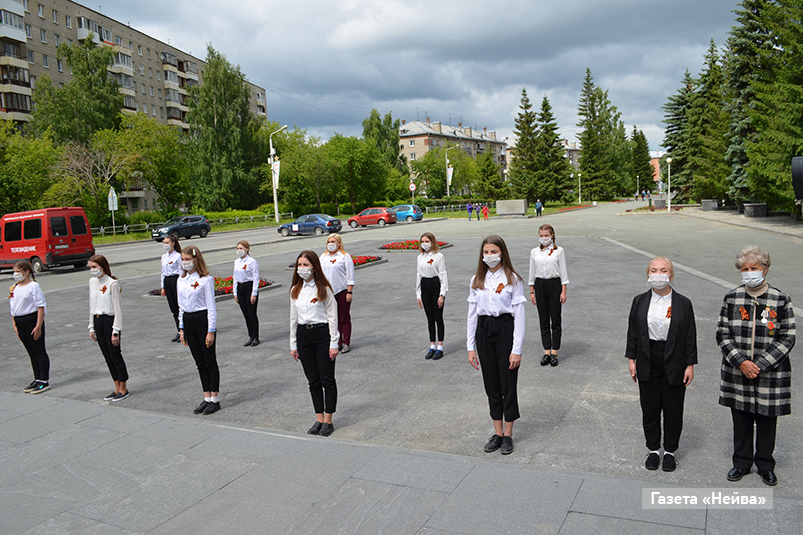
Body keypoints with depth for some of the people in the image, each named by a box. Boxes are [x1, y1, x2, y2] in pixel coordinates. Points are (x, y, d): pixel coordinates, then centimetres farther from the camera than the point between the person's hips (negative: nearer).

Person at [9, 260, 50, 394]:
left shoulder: (34, 286, -10)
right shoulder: (14, 288, 11)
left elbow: (41, 307, -13)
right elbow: (13, 309, 17)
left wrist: (38, 326, -17)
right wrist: (14, 325, 9)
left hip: (32, 320, -7)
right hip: (20, 323, 7)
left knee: (39, 351, -2)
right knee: (31, 353, 13)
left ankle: (44, 381, 3)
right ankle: (37, 379, 21)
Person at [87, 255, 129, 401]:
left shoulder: (112, 283, -13)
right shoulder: (92, 282, 9)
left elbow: (117, 308, -13)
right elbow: (92, 305, 15)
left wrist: (116, 331, -15)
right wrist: (92, 327, 14)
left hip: (109, 321, -7)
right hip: (97, 321, 7)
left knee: (116, 356, -1)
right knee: (108, 357, 11)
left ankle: (123, 389, 10)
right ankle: (117, 389, 19)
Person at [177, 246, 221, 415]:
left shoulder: (205, 280, -10)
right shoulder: (181, 280, 10)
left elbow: (211, 307, -11)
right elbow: (181, 306, 16)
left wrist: (211, 331, -14)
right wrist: (181, 328, 13)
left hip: (203, 320, -7)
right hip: (188, 321, 7)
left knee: (210, 362, 2)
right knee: (200, 363, 12)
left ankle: (215, 400, 11)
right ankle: (207, 398, 21)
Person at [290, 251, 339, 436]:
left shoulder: (324, 288, -6)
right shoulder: (295, 290, 8)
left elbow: (332, 316, -6)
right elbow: (293, 318, 13)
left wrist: (333, 343, -10)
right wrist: (293, 344, 11)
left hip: (322, 334, -5)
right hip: (303, 336, 5)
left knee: (327, 379, 1)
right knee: (313, 380, 10)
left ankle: (328, 421, 11)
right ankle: (319, 419, 19)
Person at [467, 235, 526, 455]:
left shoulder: (512, 280, -6)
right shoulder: (477, 280, 5)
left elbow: (519, 315, -8)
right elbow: (471, 314, 7)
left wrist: (517, 349, -12)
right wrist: (470, 347, 4)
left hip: (505, 330, -4)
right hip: (483, 331, 4)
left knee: (508, 383, 4)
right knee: (491, 384, 11)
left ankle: (508, 435, 19)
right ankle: (497, 433, 24)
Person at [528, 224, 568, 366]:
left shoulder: (559, 251, -2)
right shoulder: (534, 252, 5)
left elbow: (563, 272, -1)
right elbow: (532, 273, 10)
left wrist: (563, 292, -5)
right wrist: (532, 292, 7)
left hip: (554, 285, -2)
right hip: (540, 285, 3)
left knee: (555, 320, 2)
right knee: (543, 320, 7)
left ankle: (554, 352, 11)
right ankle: (546, 352, 14)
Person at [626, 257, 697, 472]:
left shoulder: (683, 303, -4)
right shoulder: (639, 301, 1)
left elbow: (690, 337, -2)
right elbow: (633, 332, 4)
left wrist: (690, 365, -4)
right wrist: (631, 359, 2)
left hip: (674, 363, -1)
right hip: (648, 363, 2)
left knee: (673, 410, 9)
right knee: (649, 408, 10)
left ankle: (670, 451, 27)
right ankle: (653, 450, 27)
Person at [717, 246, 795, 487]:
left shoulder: (781, 300, -6)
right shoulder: (732, 298, -1)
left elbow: (787, 338, -6)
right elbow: (722, 334, 0)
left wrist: (760, 365, -14)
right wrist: (741, 362, -13)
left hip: (770, 374, -1)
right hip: (737, 373, 2)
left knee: (767, 421, 11)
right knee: (741, 420, 13)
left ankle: (765, 465, 31)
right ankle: (742, 462, 30)